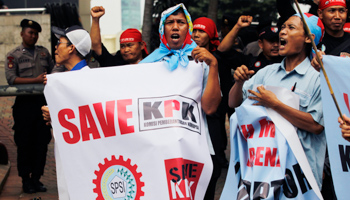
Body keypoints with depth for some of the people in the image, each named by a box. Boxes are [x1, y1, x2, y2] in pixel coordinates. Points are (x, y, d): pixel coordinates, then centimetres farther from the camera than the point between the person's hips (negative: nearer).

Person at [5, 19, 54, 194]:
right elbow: (11, 79, -9)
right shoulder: (13, 55, 2)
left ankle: (36, 177, 14)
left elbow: (53, 71, 19)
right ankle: (26, 179, 10)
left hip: (43, 101, 4)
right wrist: (36, 80, -16)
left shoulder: (44, 52, 15)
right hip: (24, 103, -4)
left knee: (42, 141, 4)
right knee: (25, 143, 1)